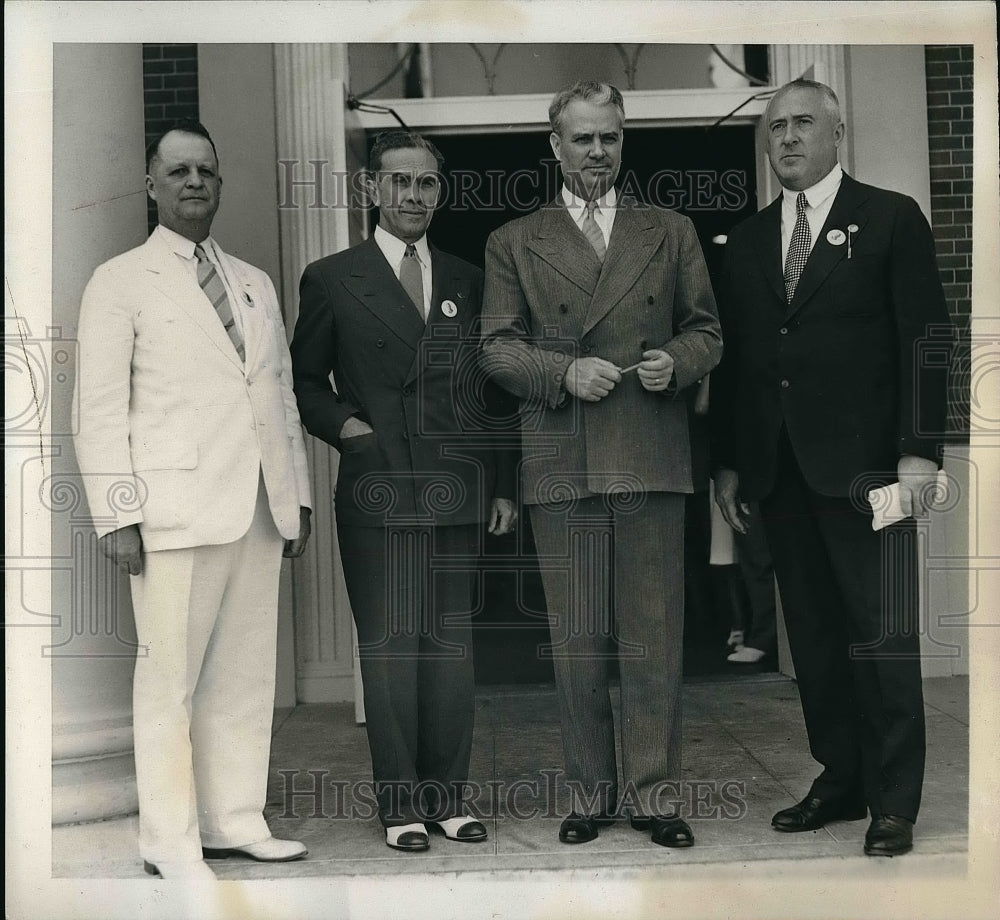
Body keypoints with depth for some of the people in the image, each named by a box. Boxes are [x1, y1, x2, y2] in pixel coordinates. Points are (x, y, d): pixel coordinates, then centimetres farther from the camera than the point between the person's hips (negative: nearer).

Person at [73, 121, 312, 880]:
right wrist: (117, 516, -11)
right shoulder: (121, 282, 2)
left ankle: (235, 821, 18)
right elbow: (101, 410, -3)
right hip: (178, 508, -5)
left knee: (246, 676, 8)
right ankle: (171, 841, 9)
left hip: (259, 508, 5)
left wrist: (298, 495, 11)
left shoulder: (255, 283, 18)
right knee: (170, 678, -1)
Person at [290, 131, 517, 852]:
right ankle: (401, 802, 9)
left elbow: (491, 392, 15)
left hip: (457, 494, 3)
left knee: (453, 645, 6)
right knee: (390, 647, 0)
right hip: (378, 491, -3)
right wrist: (341, 421, -11)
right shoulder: (331, 279, 5)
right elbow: (305, 381, 9)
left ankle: (449, 796, 16)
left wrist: (503, 484, 11)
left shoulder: (468, 282, 14)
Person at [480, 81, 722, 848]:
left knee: (655, 637, 2)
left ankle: (653, 792, 13)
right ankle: (590, 791, 17)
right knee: (577, 641, 4)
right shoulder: (515, 243, 12)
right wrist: (565, 370, -11)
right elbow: (497, 348, 6)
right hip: (562, 464, 0)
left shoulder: (671, 232, 15)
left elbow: (706, 331, 15)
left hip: (654, 460, 1)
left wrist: (676, 361, -7)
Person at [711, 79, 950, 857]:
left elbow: (924, 337, -3)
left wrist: (920, 449, -11)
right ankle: (841, 780, 19)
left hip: (862, 464, -5)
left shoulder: (892, 218, 2)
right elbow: (735, 355, 15)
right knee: (813, 633, 9)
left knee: (881, 634, -2)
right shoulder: (748, 239, 16)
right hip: (777, 468, 5)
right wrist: (727, 460, 11)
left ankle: (894, 802, 8)